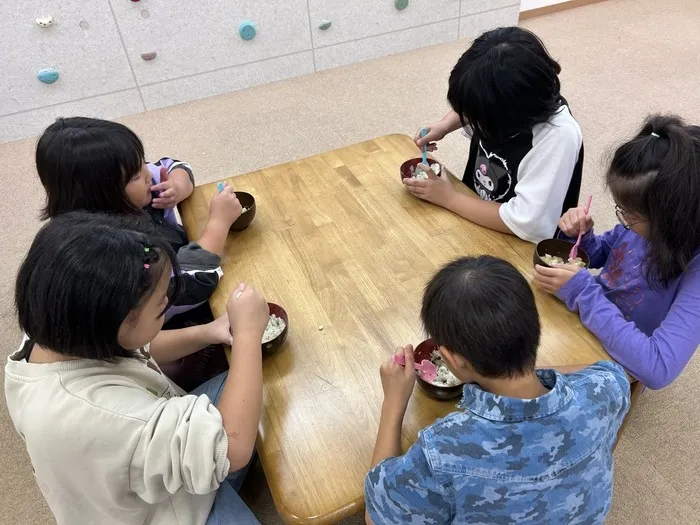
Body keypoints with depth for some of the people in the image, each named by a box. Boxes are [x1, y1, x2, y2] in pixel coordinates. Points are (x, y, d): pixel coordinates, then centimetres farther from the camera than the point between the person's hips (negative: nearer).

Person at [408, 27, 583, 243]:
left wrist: (448, 198, -24)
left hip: (519, 248, -6)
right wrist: (444, 125, -9)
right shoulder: (500, 103, -12)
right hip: (475, 212, 6)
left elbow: (527, 224, -31)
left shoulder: (558, 136, -29)